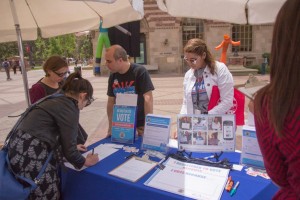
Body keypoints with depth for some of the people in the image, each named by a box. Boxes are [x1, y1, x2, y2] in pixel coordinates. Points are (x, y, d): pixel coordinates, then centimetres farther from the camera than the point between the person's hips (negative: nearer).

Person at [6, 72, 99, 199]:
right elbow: (68, 150, -9)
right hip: (29, 154, -9)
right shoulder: (70, 108, -12)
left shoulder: (57, 101, 15)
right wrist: (85, 162, 7)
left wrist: (73, 147, 35)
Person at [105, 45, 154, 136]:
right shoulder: (113, 76, 0)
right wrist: (111, 126, 2)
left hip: (140, 124, -4)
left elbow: (148, 99, -21)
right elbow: (111, 101, 6)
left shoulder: (140, 72, -16)